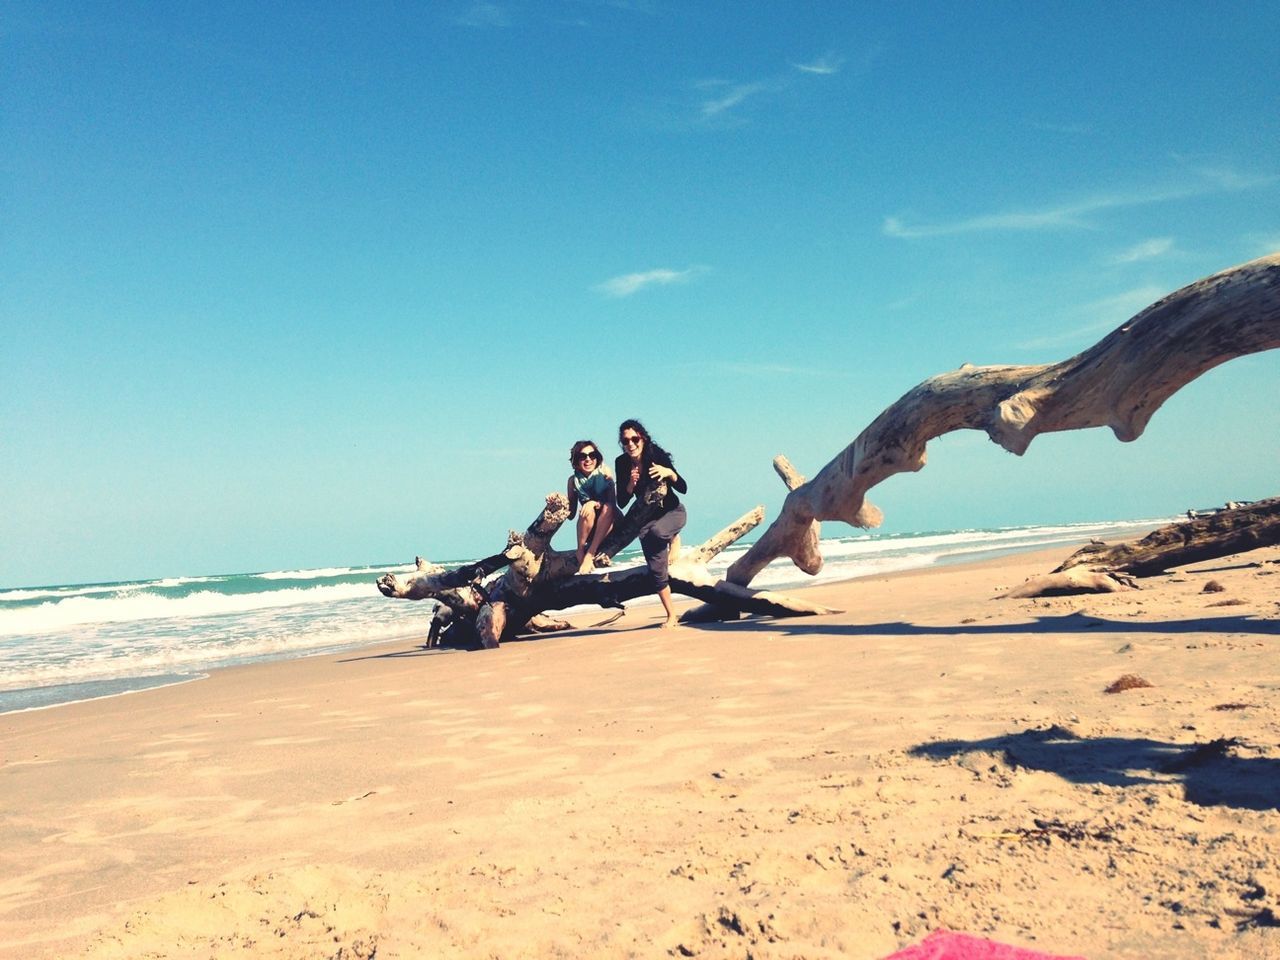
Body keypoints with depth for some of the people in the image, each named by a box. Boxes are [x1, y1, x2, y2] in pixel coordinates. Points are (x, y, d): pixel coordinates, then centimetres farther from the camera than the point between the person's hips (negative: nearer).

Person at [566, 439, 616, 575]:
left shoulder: (604, 472, -3)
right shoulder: (573, 480, 0)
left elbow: (612, 502, -11)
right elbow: (571, 514, 2)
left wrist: (595, 503, -30)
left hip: (608, 525, 0)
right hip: (588, 530, 0)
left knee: (608, 507, -30)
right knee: (588, 510, -29)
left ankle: (590, 554, -29)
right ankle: (581, 551, -16)